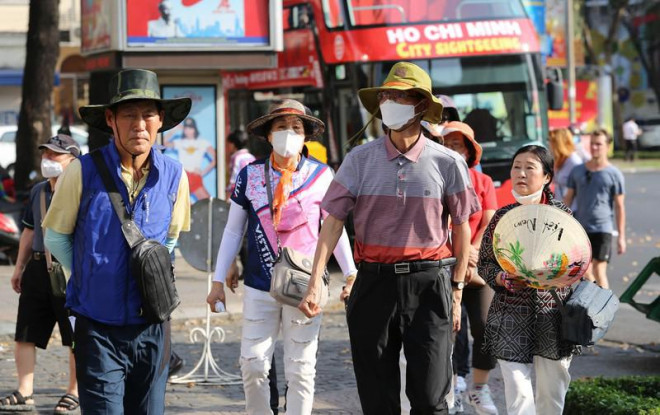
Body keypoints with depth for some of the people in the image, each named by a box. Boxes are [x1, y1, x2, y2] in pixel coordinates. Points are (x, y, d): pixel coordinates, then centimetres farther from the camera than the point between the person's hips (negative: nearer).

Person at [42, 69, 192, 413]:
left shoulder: (173, 176, 2)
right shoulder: (83, 172, -8)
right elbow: (56, 238, 5)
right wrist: (91, 278, 6)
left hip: (152, 329, 3)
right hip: (98, 329, -3)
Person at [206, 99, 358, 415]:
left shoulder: (321, 175, 1)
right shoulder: (249, 175, 1)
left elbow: (335, 229, 9)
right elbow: (233, 231, 8)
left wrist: (351, 275, 5)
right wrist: (219, 280, 7)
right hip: (259, 289, 1)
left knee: (300, 370, 3)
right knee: (252, 366, -1)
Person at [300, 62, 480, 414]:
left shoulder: (447, 163, -1)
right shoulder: (360, 159, 1)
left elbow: (461, 227, 6)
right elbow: (333, 222, 1)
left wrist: (457, 289, 5)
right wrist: (315, 283, -6)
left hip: (428, 282, -1)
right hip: (374, 281, 2)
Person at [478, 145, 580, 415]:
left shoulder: (562, 214, 2)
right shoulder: (502, 217, 2)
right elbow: (484, 264, 6)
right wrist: (504, 279, -14)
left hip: (553, 316, 1)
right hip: (511, 315, -1)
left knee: (552, 391, 9)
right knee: (518, 391, -7)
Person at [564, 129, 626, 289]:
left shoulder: (614, 174, -2)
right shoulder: (577, 171, 8)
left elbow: (619, 206, -1)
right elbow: (568, 199, 12)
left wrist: (621, 236, -5)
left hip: (602, 229, -4)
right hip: (580, 228, 4)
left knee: (599, 272, -10)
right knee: (585, 272, 11)